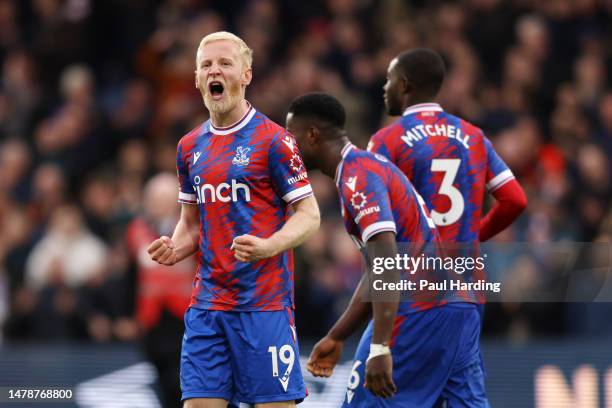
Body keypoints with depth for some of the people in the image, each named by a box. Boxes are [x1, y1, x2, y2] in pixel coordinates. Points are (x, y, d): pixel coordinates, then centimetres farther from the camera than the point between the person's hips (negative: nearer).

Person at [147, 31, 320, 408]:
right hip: (207, 303, 5)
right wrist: (176, 249, 1)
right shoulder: (190, 147, 13)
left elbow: (309, 215, -5)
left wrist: (267, 247, -22)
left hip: (264, 305, -5)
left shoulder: (272, 140, -5)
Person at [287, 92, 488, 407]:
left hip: (421, 310, -10)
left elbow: (387, 262, -23)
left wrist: (380, 349, -28)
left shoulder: (357, 177, -11)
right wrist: (336, 337, 28)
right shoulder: (370, 166, 21)